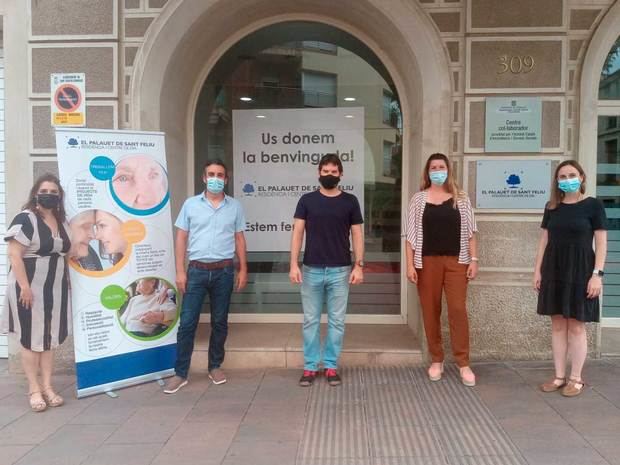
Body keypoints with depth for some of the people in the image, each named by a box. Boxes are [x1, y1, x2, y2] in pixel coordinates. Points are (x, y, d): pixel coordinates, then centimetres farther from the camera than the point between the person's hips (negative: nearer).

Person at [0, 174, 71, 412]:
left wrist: (68, 282, 15)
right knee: (31, 339, 2)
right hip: (30, 288, -7)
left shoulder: (62, 223, 11)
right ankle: (34, 389, 12)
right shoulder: (25, 219, -11)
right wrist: (24, 286, -22)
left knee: (50, 338, 10)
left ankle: (47, 386, 19)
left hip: (56, 288, 7)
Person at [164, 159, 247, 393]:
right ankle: (180, 373, 9)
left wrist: (243, 269, 3)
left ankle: (215, 367, 24)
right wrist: (180, 271, -3)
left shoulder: (235, 206, 5)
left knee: (219, 322, 10)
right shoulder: (191, 204, 2)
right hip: (197, 270, -1)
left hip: (224, 271, 1)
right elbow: (181, 238, 3)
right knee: (187, 323, -1)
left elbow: (239, 239, 8)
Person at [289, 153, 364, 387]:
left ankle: (331, 366, 18)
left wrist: (359, 266, -4)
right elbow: (297, 233, 0)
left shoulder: (350, 201, 4)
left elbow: (357, 235, 4)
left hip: (340, 271, 0)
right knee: (310, 320, 6)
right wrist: (294, 265, -8)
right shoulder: (307, 200, 3)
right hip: (312, 270, 0)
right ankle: (310, 366, 17)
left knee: (337, 321, 7)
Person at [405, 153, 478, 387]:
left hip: (456, 261, 0)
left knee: (458, 310, -5)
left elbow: (469, 232, 8)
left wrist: (473, 259, -1)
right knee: (431, 311, 5)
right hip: (427, 262, 0)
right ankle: (436, 361, 18)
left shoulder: (460, 198, 7)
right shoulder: (419, 199, 4)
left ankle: (463, 363, 4)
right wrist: (410, 264, -5)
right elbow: (411, 234, 2)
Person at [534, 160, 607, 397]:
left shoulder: (593, 205, -3)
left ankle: (576, 379, 13)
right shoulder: (552, 207, 9)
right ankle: (559, 376, 17)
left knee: (576, 326, 1)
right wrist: (538, 270, 6)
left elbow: (601, 243, -5)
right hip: (553, 269, 4)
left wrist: (597, 273, -13)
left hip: (580, 269, -4)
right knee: (558, 324, 7)